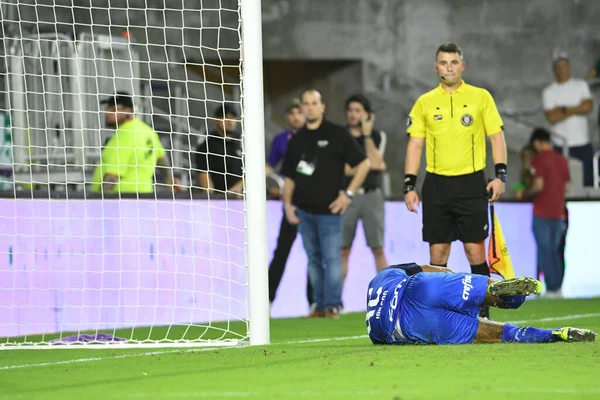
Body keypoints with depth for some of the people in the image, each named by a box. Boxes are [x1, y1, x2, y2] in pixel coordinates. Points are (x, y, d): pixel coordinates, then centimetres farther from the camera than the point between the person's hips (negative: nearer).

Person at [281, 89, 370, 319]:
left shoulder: (337, 135, -1)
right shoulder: (297, 140, 12)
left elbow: (363, 164, -2)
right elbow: (289, 176, 18)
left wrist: (348, 193, -7)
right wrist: (287, 204, 5)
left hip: (329, 210, -5)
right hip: (303, 211, 5)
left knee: (332, 258, -9)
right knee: (314, 259, 7)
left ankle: (333, 306, -6)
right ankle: (320, 306, 11)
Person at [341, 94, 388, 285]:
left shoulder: (377, 136, 8)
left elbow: (375, 161, -9)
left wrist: (367, 134, -7)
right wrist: (370, 166, -8)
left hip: (371, 196, 1)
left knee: (378, 249, 0)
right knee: (342, 250, -2)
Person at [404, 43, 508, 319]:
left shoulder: (481, 97, 4)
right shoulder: (424, 103, 8)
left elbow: (496, 136, 4)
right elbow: (415, 144, 8)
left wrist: (500, 174, -7)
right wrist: (409, 185, 1)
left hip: (472, 183, -2)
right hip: (436, 185, 2)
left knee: (475, 249, -3)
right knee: (437, 252, 2)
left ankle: (483, 311, 3)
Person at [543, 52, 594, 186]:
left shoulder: (581, 85, 9)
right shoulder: (548, 92, 4)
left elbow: (588, 107, -6)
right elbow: (551, 117, -8)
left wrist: (564, 109, -8)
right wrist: (576, 110, -6)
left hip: (583, 144, 1)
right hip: (561, 145, -1)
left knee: (589, 180, -3)